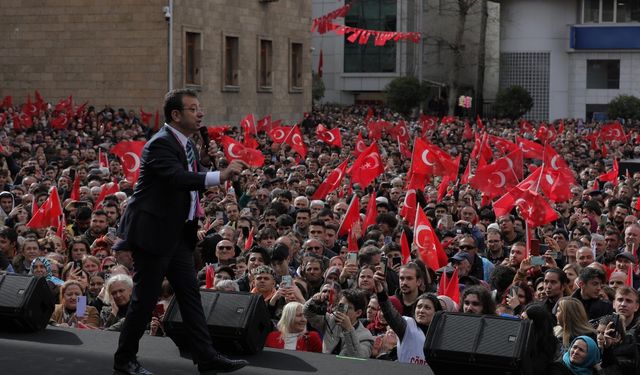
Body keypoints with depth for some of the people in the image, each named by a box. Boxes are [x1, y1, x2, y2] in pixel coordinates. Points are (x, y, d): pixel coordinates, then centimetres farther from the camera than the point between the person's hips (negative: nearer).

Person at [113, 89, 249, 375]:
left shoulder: (185, 143, 10)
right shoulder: (160, 144, -20)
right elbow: (177, 177, -36)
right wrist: (220, 176, -45)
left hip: (178, 233, 9)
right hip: (153, 233, -9)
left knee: (190, 295, 7)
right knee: (145, 299, 0)